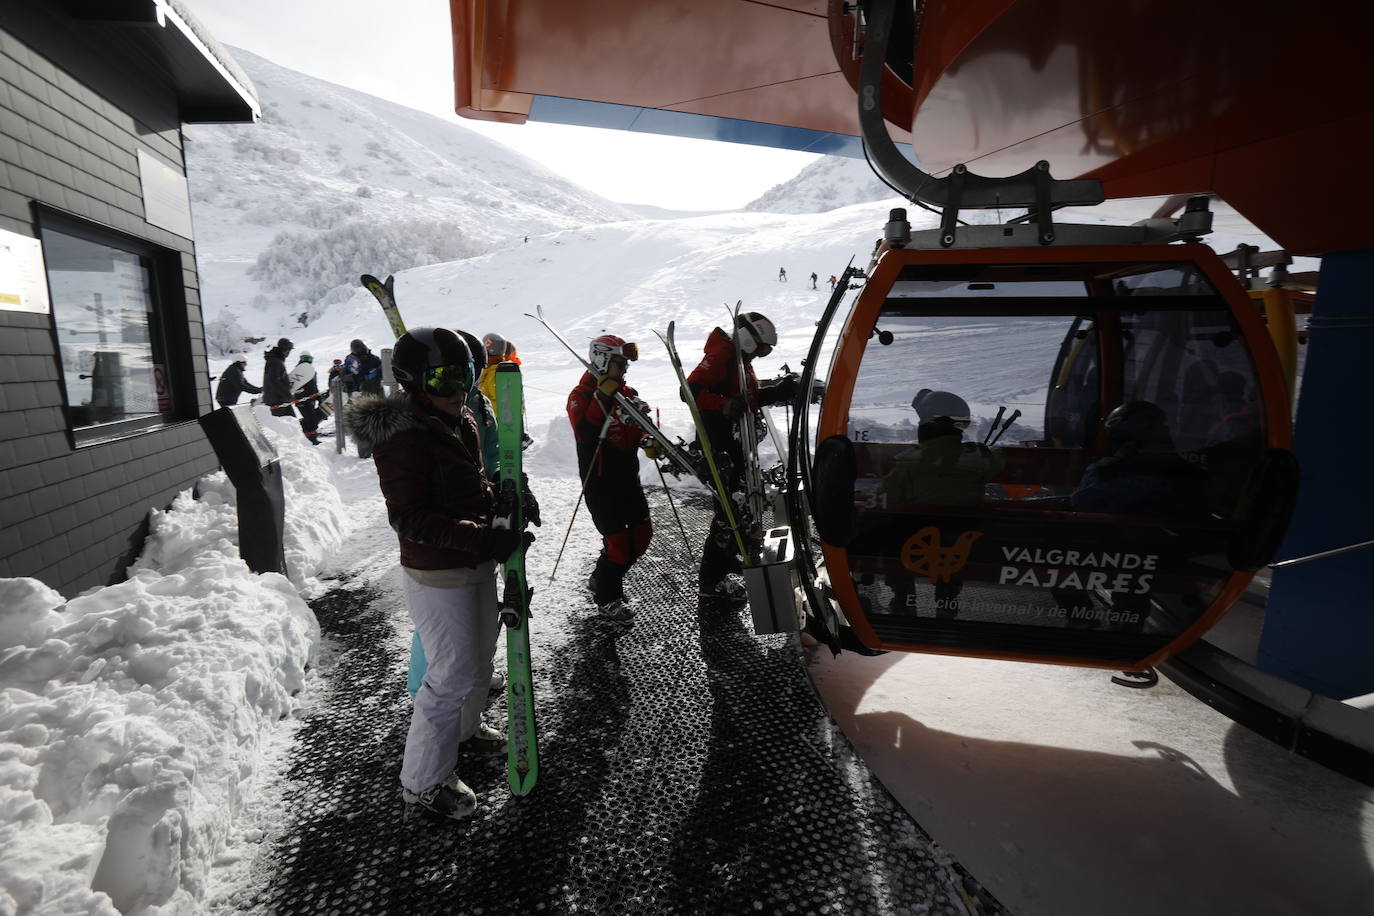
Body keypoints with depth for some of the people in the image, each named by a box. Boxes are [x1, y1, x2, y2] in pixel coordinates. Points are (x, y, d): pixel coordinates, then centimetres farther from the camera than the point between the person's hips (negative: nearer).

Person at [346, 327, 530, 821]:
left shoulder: (461, 422, 5)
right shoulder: (403, 437, -22)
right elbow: (411, 519, -26)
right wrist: (485, 538, -32)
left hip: (477, 563, 9)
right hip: (437, 574, -9)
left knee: (480, 653, 24)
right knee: (454, 673, 1)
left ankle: (463, 729, 50)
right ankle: (423, 780, 22)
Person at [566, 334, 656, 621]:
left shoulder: (627, 393, 11)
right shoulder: (582, 395, -9)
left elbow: (639, 430, 12)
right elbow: (584, 432, -26)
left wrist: (650, 442, -11)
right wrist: (603, 397, -29)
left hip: (627, 475, 7)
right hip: (599, 480, -7)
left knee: (642, 534, 10)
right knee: (617, 539, -5)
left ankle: (601, 578, 31)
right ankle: (607, 597, 18)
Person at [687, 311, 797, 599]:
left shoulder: (741, 362, 17)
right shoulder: (719, 358, -15)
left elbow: (751, 397, 24)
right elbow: (690, 390, -25)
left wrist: (777, 391, 10)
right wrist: (724, 406, -37)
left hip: (734, 441, 11)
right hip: (717, 443, -11)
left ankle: (725, 556, 37)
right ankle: (711, 579, -3)